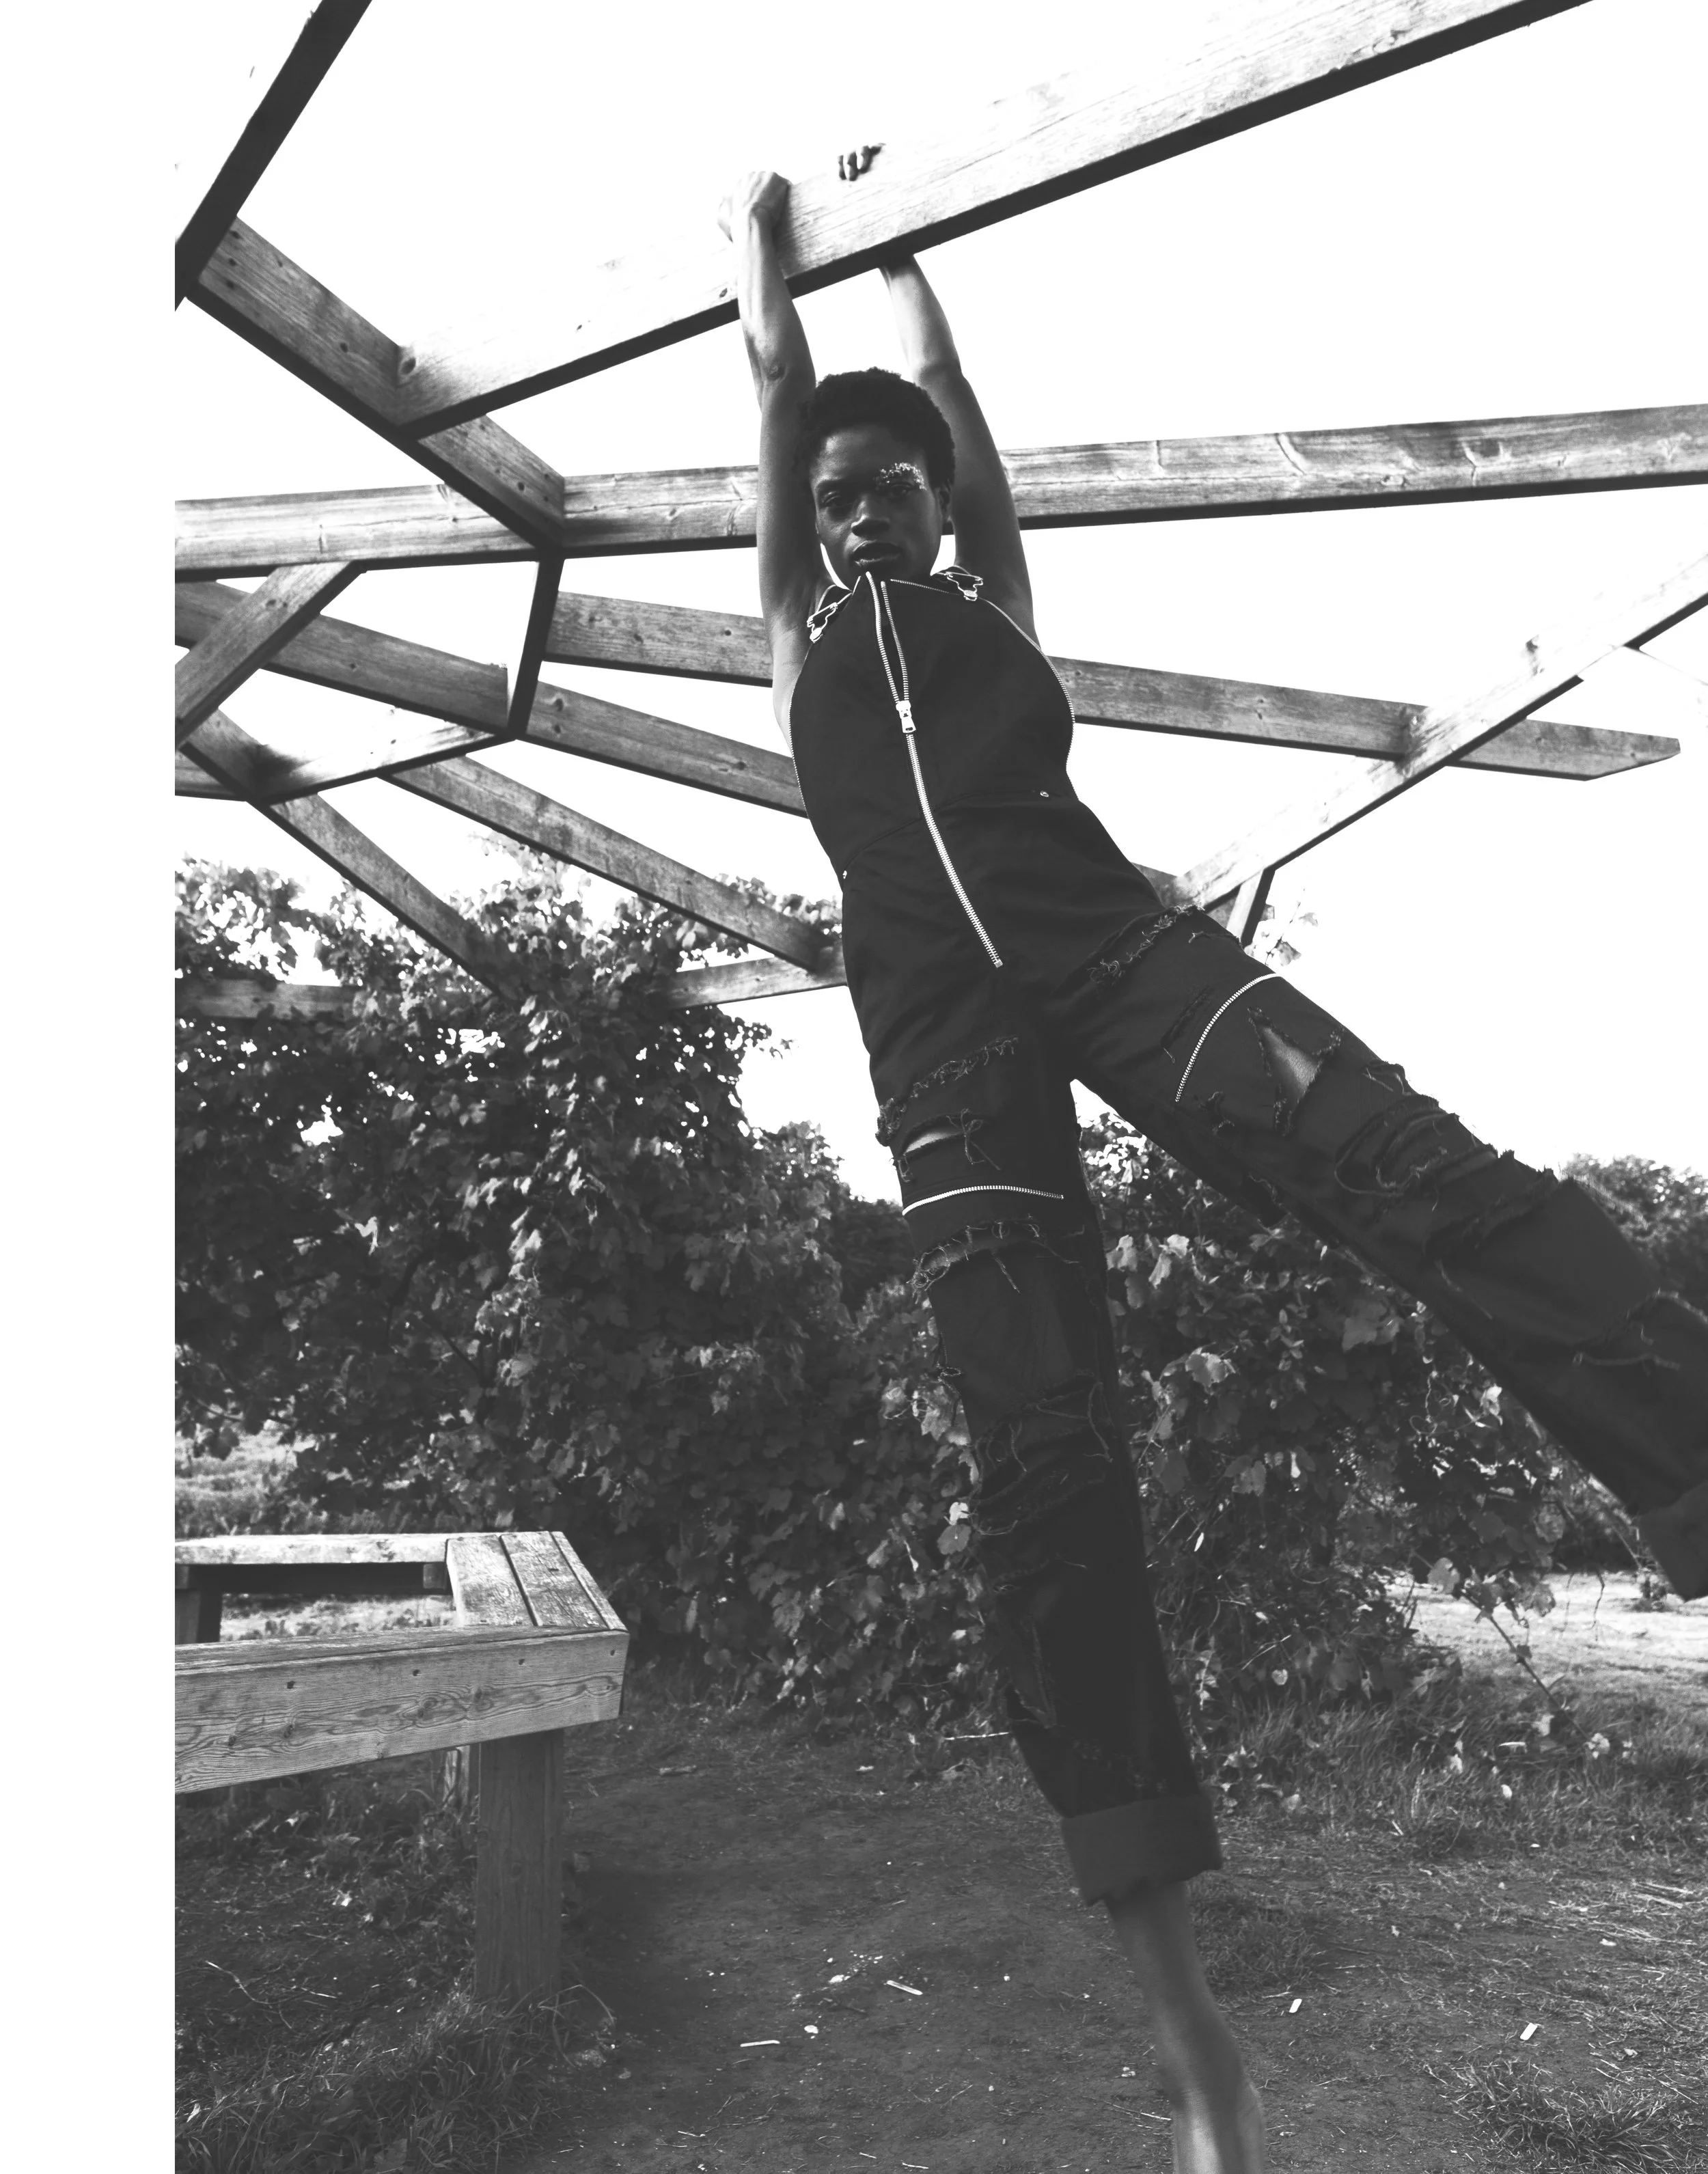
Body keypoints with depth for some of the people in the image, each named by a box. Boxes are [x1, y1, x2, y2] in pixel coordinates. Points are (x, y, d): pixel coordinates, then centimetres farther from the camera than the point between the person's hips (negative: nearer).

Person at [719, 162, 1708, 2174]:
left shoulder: (992, 603, 26)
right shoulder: (802, 628, 27)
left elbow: (939, 383, 34)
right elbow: (783, 392, 34)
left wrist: (880, 233, 50)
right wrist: (756, 236, 49)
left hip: (1106, 935, 2)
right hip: (935, 1011, -2)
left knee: (1420, 1174, -25)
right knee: (1039, 1459, -13)